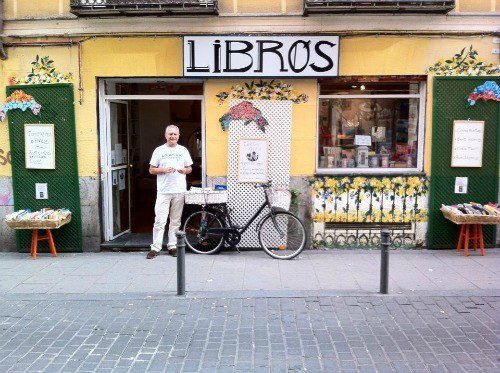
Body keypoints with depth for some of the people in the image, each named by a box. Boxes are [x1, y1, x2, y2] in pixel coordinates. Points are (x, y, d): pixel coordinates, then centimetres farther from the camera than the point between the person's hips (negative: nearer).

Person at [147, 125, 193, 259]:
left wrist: (183, 170, -8)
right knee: (160, 220, -4)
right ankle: (155, 248, 1)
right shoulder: (159, 150, 5)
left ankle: (172, 246, 15)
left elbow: (189, 169, 14)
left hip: (179, 191, 2)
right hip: (163, 191, -2)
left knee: (175, 221, 7)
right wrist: (164, 170, -13)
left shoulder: (183, 150, 10)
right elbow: (151, 170, 4)